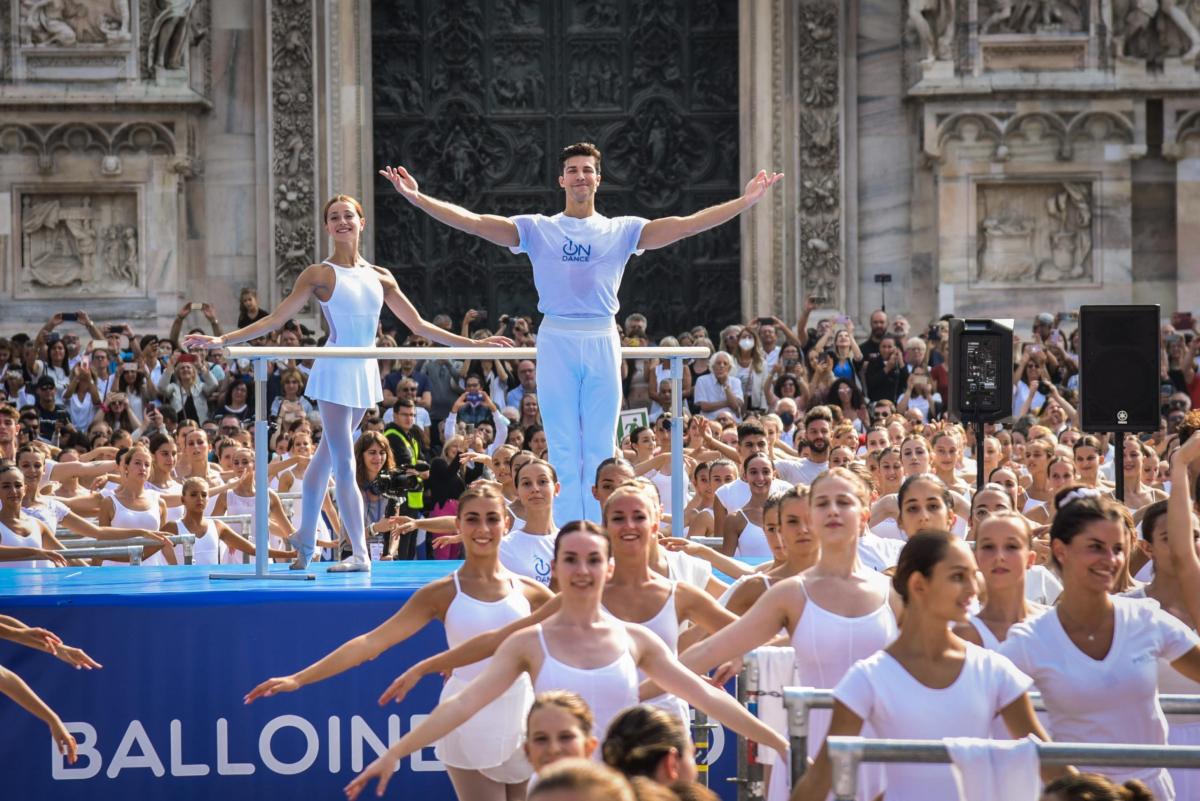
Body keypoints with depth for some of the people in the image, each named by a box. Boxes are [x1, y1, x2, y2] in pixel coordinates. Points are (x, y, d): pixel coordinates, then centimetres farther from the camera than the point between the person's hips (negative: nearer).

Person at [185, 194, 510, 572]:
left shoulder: (380, 277, 11)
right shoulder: (321, 274, -3)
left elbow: (418, 325, 14)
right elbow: (276, 318, -5)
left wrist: (472, 344, 12)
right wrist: (221, 340, -14)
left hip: (365, 373, 5)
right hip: (336, 371, -5)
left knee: (326, 456, 12)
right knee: (343, 464, -8)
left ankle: (305, 543, 20)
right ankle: (360, 553, -8)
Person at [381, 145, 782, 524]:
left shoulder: (622, 230, 8)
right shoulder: (537, 229, 7)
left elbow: (687, 225, 1)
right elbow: (472, 221, 0)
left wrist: (746, 200, -7)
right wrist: (418, 198, -11)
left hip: (602, 341, 1)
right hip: (556, 340, -1)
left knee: (600, 449, 3)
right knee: (563, 447, 0)